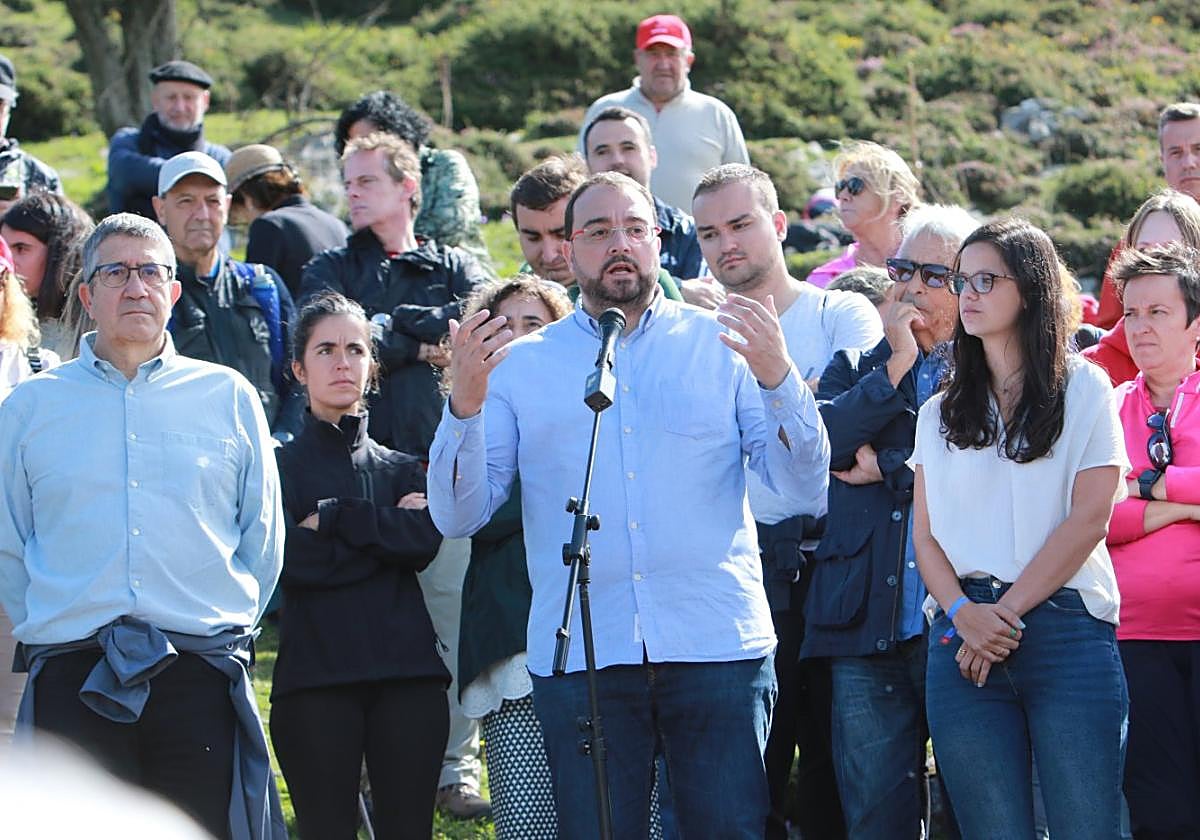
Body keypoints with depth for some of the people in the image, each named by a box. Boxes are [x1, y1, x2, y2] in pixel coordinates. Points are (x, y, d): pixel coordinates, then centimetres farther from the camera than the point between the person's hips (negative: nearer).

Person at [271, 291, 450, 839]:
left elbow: (425, 541, -3)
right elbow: (294, 561, -7)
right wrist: (387, 528, -4)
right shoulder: (281, 465, 8)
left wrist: (333, 518, -8)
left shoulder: (401, 469, 18)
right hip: (315, 676, -2)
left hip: (407, 675, 3)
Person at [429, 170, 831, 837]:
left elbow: (805, 487, 2)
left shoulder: (721, 344, 9)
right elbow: (459, 516, 4)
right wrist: (464, 405, -11)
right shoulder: (521, 364, 10)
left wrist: (777, 378, -14)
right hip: (580, 658, 1)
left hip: (719, 652, 0)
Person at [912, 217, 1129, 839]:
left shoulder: (1083, 388, 7)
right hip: (964, 636, 3)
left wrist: (1006, 612, -9)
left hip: (1065, 630, -3)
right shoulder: (940, 413, 19)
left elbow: (1089, 518, -2)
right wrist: (964, 615, -8)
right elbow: (925, 533, 11)